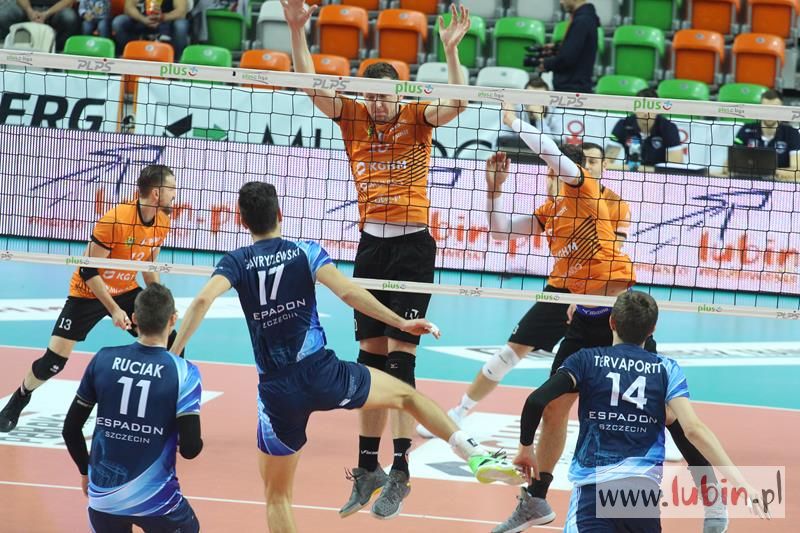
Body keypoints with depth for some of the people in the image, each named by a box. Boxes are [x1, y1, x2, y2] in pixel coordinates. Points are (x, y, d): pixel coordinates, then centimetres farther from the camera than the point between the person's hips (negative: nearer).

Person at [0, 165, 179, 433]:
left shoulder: (162, 223, -7)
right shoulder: (114, 220, -30)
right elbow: (89, 271, -25)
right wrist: (113, 309, -28)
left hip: (127, 291, 6)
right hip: (88, 292, -6)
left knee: (168, 342, -9)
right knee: (53, 361, -8)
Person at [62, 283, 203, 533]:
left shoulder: (103, 360, -2)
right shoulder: (183, 373, -11)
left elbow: (71, 429, 4)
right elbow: (190, 449, -14)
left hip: (102, 495, 3)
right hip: (155, 500, -3)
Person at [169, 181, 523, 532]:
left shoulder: (236, 262, 4)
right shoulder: (305, 252, 3)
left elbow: (203, 300, -14)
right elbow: (348, 292, -10)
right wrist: (401, 323, -7)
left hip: (276, 392, 0)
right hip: (321, 372, 0)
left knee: (277, 497, 14)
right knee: (404, 394, 22)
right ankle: (476, 455, 8)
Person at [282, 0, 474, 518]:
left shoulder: (418, 119, -2)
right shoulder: (354, 118, 6)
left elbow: (457, 103, -19)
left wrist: (451, 48, -28)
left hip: (413, 246, -4)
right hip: (371, 245, 4)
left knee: (400, 358, -9)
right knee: (370, 358, 9)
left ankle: (400, 472, -7)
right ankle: (368, 467, 16)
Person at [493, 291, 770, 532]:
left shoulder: (586, 360, 8)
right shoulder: (666, 369, 10)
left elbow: (536, 401, -5)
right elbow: (694, 429, -2)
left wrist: (526, 449, 12)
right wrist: (739, 482, -3)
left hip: (593, 485, -2)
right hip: (644, 485, 2)